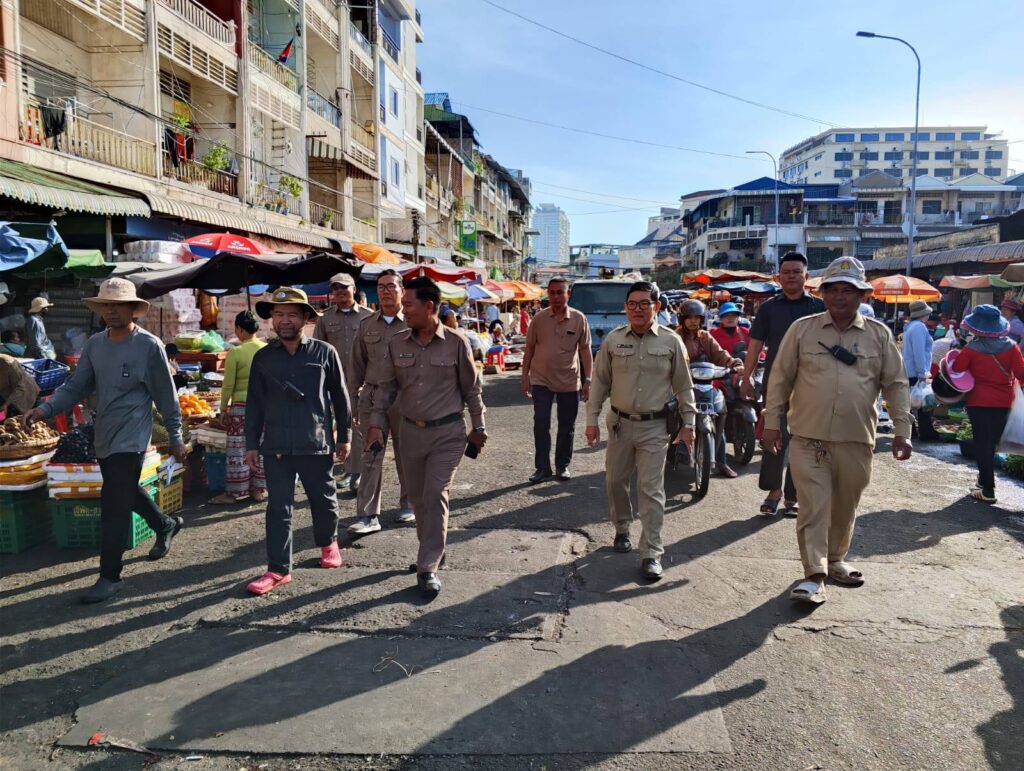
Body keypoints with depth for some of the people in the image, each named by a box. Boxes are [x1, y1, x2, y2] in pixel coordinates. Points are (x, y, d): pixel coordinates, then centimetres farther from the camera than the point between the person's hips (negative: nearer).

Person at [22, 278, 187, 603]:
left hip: (130, 439, -7)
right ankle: (166, 525, 47)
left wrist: (175, 438, -5)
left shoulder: (149, 346, -14)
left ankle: (110, 577, 4)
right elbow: (76, 386, 6)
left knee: (113, 507, -7)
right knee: (126, 493, 22)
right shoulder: (94, 344, 4)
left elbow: (166, 396, -9)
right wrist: (46, 409, -12)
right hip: (104, 437, 7)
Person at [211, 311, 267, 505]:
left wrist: (223, 408, 4)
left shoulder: (235, 352, -11)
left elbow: (228, 385, -7)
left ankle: (234, 492, 11)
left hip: (241, 405, -4)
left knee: (237, 450, 4)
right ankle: (260, 489, 18)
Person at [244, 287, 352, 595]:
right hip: (276, 446, 1)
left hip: (316, 443, -1)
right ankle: (278, 569, 11)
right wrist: (251, 444, 6)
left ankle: (328, 543, 41)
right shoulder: (262, 357, 4)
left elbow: (340, 397, 4)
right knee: (278, 508, 3)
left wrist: (343, 436, 6)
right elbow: (254, 404, 8)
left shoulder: (325, 353, -2)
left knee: (323, 501, 15)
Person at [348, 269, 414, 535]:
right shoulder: (366, 325, 10)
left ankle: (408, 505, 27)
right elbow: (358, 365, 14)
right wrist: (354, 400, 11)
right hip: (373, 396, 2)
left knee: (406, 455, 9)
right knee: (370, 456, -1)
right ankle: (368, 516, 2)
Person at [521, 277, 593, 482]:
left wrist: (587, 380, -5)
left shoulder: (579, 319, -3)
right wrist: (525, 376, 1)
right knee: (541, 424, -2)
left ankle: (563, 466, 23)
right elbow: (529, 348, 4)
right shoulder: (539, 318, -2)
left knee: (567, 427, 9)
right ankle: (542, 467, 8)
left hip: (570, 381, 0)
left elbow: (585, 350, 0)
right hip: (541, 380, 0)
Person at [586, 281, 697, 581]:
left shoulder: (671, 341, -2)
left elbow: (684, 386, 4)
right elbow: (600, 382, 6)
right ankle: (622, 529, 38)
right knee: (615, 481, 13)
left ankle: (651, 553, 2)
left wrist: (688, 423, 3)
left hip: (654, 427, -2)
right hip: (620, 423, 3)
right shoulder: (613, 340, 1)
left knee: (651, 490, -4)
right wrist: (592, 419, 3)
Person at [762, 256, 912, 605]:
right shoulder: (802, 329, 0)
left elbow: (896, 384, 8)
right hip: (809, 438, -2)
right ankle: (814, 575, 1)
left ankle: (836, 559, 34)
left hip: (857, 440, 2)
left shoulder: (879, 334, 5)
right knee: (813, 507, -4)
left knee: (845, 506, 15)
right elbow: (780, 379, 3)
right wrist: (772, 424, 2)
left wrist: (902, 430, 2)